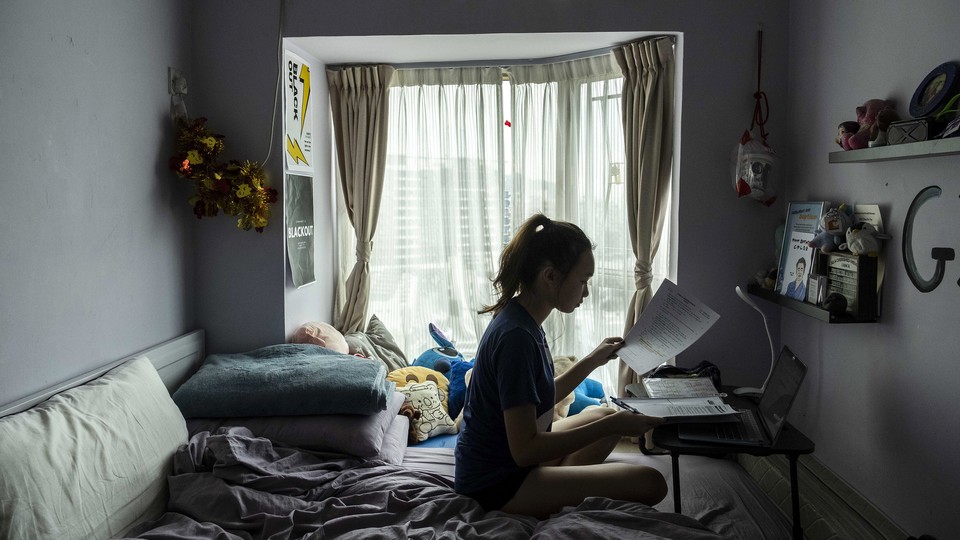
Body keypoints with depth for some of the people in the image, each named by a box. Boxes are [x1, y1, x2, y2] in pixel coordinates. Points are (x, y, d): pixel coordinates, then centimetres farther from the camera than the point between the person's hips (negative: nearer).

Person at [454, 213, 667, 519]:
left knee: (602, 415, 27)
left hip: (507, 457, 10)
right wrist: (611, 426, -23)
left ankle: (560, 494, 10)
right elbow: (524, 450, -26)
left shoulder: (522, 319, 4)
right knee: (650, 483, -18)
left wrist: (593, 361, 12)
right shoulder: (516, 336, -26)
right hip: (497, 484, -10)